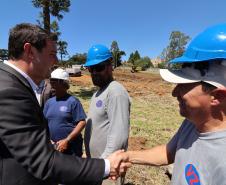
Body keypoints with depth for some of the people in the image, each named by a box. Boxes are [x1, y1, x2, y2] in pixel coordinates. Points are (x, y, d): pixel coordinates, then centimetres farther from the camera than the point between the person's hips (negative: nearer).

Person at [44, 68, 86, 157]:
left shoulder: (73, 101, -12)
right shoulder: (49, 102, 5)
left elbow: (82, 122, -15)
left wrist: (67, 140, -18)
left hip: (71, 146, -5)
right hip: (53, 146, 5)